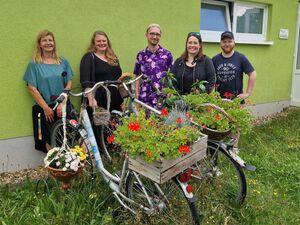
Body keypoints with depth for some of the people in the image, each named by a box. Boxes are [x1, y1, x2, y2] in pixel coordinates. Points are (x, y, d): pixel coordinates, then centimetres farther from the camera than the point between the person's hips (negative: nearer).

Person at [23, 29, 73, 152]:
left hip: (63, 107, 2)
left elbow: (69, 84, 5)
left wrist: (62, 103, -6)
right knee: (50, 141, 1)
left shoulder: (63, 61, 7)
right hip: (44, 108, -1)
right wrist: (46, 108, -8)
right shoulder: (34, 64, 1)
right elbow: (32, 88, -3)